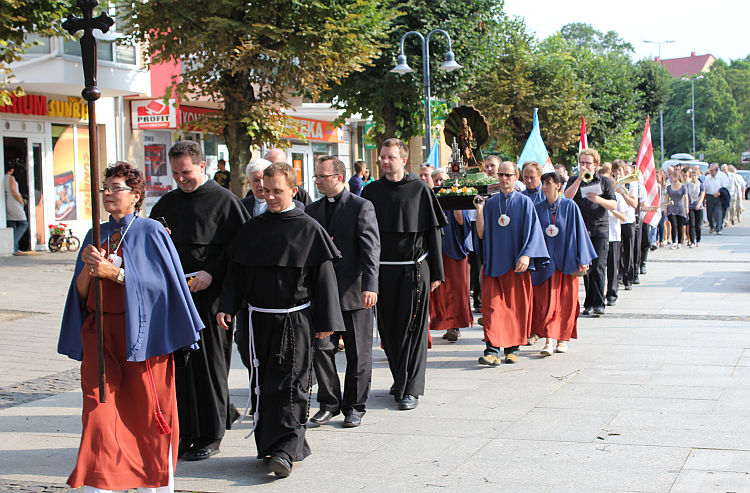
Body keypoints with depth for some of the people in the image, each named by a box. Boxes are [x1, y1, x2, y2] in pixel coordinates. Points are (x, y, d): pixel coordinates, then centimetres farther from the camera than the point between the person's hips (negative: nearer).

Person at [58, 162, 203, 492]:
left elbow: (160, 283, -11)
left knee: (146, 415, 0)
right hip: (99, 334, 4)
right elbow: (80, 293, 11)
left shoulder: (151, 233, -1)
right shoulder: (96, 236, 13)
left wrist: (115, 272, -19)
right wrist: (88, 266, -9)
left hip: (140, 334, -4)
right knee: (98, 413, -4)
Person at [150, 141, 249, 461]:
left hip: (209, 295, -5)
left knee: (208, 365, 0)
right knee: (177, 363, 4)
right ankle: (184, 433, 12)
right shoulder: (166, 204, 14)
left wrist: (212, 272, -16)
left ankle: (209, 436, 9)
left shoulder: (225, 201, -2)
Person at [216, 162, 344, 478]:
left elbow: (324, 277, -3)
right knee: (262, 384, 10)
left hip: (295, 319, -5)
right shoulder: (252, 229, 8)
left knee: (290, 384, -6)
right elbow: (235, 272, 13)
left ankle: (285, 449, -6)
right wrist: (226, 307, 0)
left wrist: (326, 321, -6)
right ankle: (267, 444, 21)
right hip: (259, 318, 5)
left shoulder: (308, 229, -4)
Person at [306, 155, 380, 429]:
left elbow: (370, 249, -12)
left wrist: (370, 286, -21)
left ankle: (354, 406, 16)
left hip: (354, 291, -4)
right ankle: (329, 402, 17)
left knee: (358, 353, 5)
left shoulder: (362, 207, -6)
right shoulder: (312, 210, 11)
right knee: (321, 348, 3)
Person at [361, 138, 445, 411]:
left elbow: (433, 232, 0)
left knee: (412, 328, -3)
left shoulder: (420, 189, -1)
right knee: (387, 328, 9)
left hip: (414, 269, -3)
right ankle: (400, 379, 26)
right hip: (382, 269, 3)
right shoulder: (371, 191, 7)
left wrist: (436, 273, -4)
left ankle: (410, 389, 2)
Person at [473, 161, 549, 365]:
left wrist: (526, 254, -16)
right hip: (494, 262, 2)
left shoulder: (524, 202, 2)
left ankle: (512, 349, 15)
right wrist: (479, 210, -5)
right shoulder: (490, 203, 10)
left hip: (516, 263, -2)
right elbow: (481, 234, 6)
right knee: (492, 305, -7)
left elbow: (532, 232, -3)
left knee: (516, 306, 3)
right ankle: (492, 351, -12)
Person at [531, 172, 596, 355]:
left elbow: (578, 232, 0)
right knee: (547, 302, -7)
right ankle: (548, 341, -10)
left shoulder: (570, 206, -1)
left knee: (566, 301, 4)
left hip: (566, 260, -1)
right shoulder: (538, 209, 5)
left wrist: (581, 260, -3)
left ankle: (563, 339, 15)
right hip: (546, 262, 1)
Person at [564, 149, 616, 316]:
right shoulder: (574, 181, 11)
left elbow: (614, 205, 2)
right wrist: (580, 178, -14)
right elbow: (567, 197, -9)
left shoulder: (605, 181, 9)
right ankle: (589, 303, 8)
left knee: (598, 267, -11)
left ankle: (598, 303, -6)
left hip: (600, 229, -1)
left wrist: (599, 200, -16)